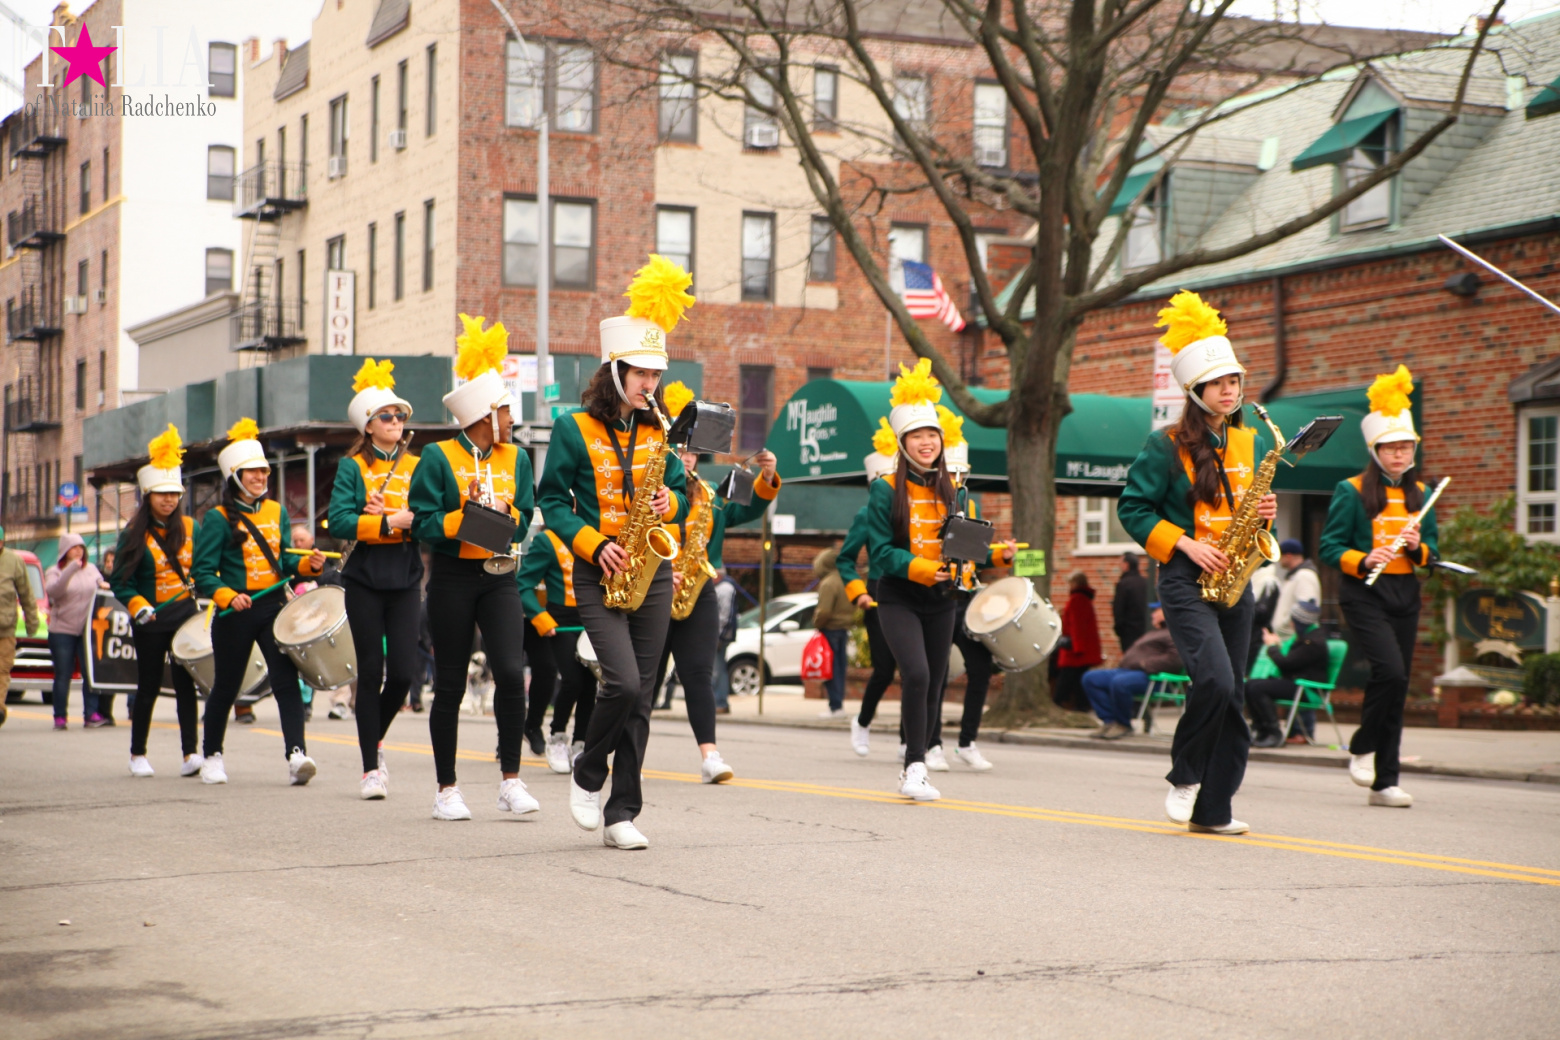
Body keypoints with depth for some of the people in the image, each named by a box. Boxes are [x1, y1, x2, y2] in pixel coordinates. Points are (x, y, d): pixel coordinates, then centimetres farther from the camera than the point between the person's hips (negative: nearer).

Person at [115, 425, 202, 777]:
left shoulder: (190, 528, 5)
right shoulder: (135, 535, -3)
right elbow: (121, 580, -5)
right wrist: (138, 606, -20)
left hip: (186, 615, 2)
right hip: (151, 621, -2)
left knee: (186, 684, -3)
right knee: (149, 687, 5)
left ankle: (191, 753, -3)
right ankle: (138, 754, 18)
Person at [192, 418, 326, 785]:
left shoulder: (277, 512, 10)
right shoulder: (217, 519, -5)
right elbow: (202, 572, -8)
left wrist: (309, 564, -5)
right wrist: (227, 596, -23)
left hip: (274, 606, 3)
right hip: (235, 613, -3)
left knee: (286, 678, -12)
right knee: (226, 686, 8)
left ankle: (296, 754, -19)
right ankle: (212, 756, 26)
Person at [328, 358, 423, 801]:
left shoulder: (416, 466, 10)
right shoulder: (353, 467, 2)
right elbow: (339, 520, -9)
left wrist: (396, 517, -13)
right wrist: (387, 523, -17)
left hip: (406, 578, 2)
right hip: (364, 580, -2)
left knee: (403, 671, -4)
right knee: (372, 670, 0)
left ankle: (376, 738, 24)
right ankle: (371, 768, 8)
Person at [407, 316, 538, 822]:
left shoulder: (515, 458, 10)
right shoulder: (438, 457, -3)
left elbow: (525, 520, 10)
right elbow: (423, 521, -8)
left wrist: (503, 510, -11)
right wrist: (467, 514, -21)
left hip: (499, 577, 3)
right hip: (452, 578, -3)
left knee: (511, 672, -14)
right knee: (450, 685, 3)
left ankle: (511, 780, -4)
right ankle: (446, 790, 13)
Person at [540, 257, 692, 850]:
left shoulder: (658, 432, 10)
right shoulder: (575, 429, -2)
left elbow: (680, 493, 19)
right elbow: (553, 501, -2)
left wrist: (669, 503, -5)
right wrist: (594, 544, -14)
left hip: (652, 572, 4)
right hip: (599, 574, -4)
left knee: (640, 693, 2)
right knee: (623, 682, -18)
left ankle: (622, 814, 9)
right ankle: (588, 776, 8)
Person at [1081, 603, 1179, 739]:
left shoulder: (1174, 634, -3)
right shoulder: (1153, 632, 32)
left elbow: (1174, 660, -18)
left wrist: (1146, 663, -17)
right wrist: (1123, 660, 14)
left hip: (1150, 677, -11)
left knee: (1119, 682, -39)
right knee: (1091, 678, -2)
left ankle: (1124, 726, -17)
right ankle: (1110, 721, -11)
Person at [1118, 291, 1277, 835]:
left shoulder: (1252, 445, 13)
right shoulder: (1166, 446, -3)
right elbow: (1133, 508, -3)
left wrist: (1265, 514, 0)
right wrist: (1185, 544, -12)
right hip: (1186, 580, -6)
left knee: (1231, 694, 3)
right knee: (1215, 680, -22)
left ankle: (1213, 808, 10)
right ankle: (1185, 775, 1)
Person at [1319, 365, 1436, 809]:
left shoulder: (1419, 494, 12)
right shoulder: (1351, 491, -3)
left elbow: (1431, 551, 16)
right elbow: (1329, 547, -5)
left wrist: (1418, 547, -7)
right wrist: (1364, 560, -22)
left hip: (1405, 594, 5)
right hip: (1364, 593, -5)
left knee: (1398, 683, 4)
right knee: (1390, 670, -23)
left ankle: (1385, 781, 9)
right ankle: (1363, 748, 1)